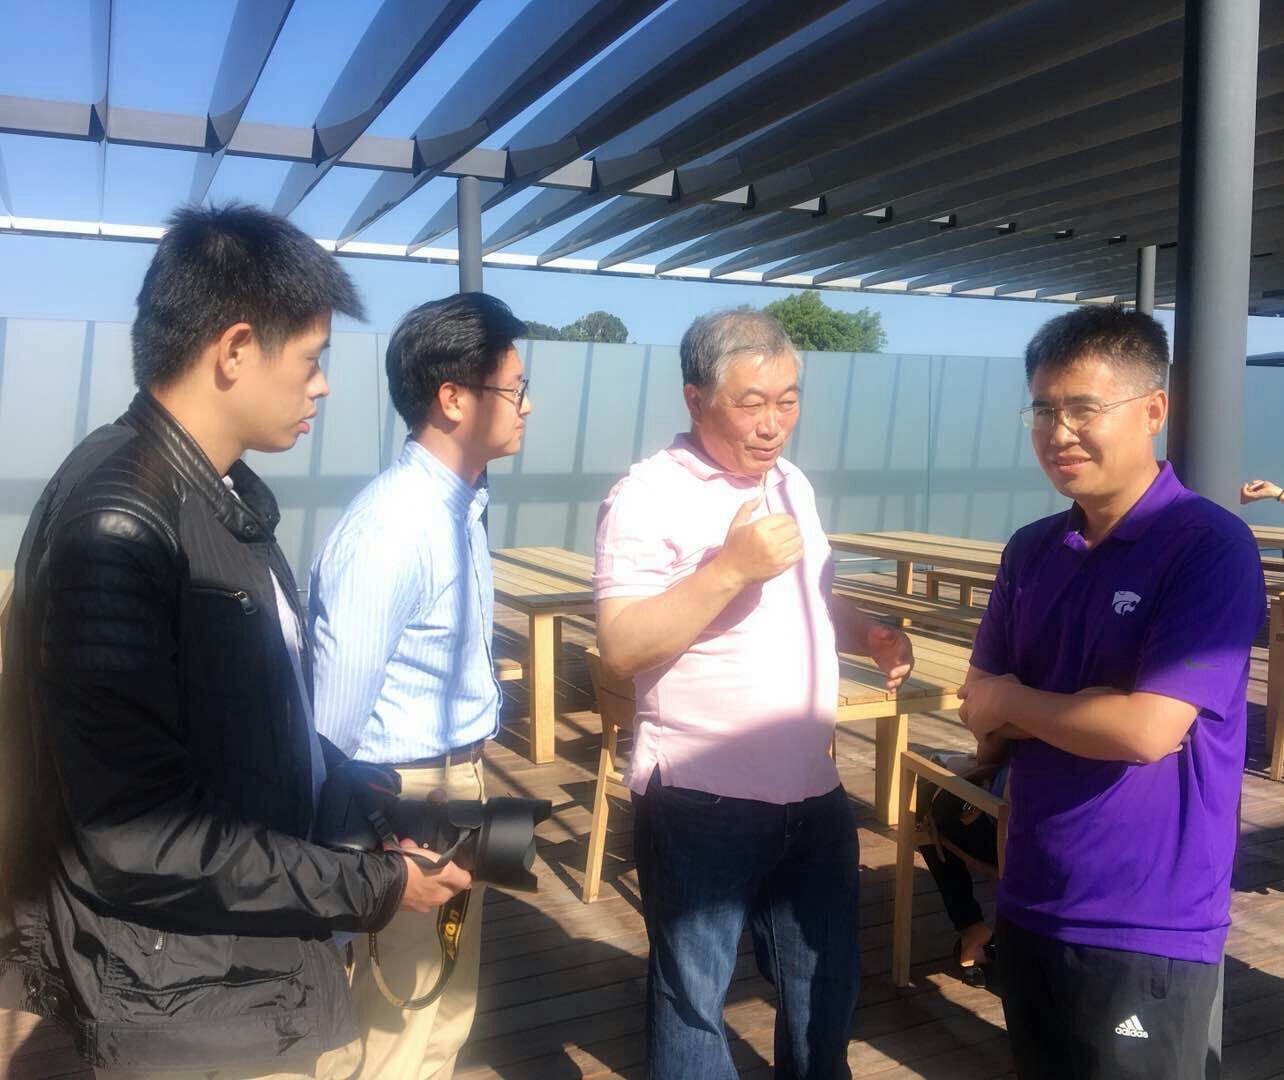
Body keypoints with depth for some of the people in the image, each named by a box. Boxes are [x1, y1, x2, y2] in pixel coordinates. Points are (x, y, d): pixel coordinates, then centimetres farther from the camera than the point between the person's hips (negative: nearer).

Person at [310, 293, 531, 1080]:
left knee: (447, 1009, 25)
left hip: (459, 783, 9)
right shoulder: (394, 525, -26)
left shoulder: (462, 503, 3)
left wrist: (468, 776, 14)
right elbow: (337, 708, -22)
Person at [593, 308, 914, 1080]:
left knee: (826, 984, 23)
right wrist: (732, 567, -29)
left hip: (814, 793, 7)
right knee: (694, 996, 13)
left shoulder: (793, 484, 9)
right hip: (702, 803, -7)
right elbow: (621, 648, -22)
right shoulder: (649, 497, -15)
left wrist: (867, 633, 1)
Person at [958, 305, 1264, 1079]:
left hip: (1149, 930, -6)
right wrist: (1090, 713, -13)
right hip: (1030, 906, 6)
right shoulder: (1031, 550, 4)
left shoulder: (1210, 546, -15)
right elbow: (981, 706, 4)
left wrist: (1014, 702, -7)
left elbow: (1148, 730, -23)